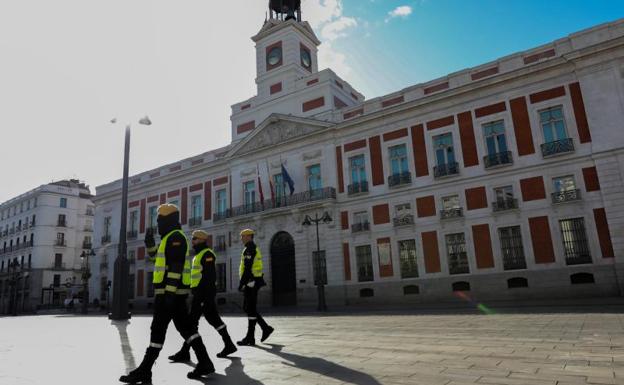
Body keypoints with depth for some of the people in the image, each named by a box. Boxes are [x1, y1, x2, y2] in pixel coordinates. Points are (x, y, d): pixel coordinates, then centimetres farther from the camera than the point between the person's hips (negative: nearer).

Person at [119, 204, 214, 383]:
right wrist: (149, 242, 14)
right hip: (174, 292, 10)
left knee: (158, 329, -3)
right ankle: (205, 363, 9)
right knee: (185, 327, 9)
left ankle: (144, 371, 5)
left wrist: (169, 293, -25)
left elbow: (176, 267, -21)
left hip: (170, 292, -10)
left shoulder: (175, 237, -12)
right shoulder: (171, 238, 21)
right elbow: (156, 255, 32)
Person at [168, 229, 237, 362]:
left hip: (204, 292, -10)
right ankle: (229, 345, 16)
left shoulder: (207, 254, -11)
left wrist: (207, 294, -23)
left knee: (192, 320, -5)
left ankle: (184, 352, 2)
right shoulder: (199, 255, 21)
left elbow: (210, 276, -19)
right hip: (200, 293, 10)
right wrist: (196, 291, 23)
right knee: (213, 319, 11)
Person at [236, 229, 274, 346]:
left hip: (251, 282, -10)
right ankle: (266, 328, 13)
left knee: (250, 310, -5)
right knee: (246, 308, 13)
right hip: (253, 282, 10)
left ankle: (250, 338, 2)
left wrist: (241, 283, -20)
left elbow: (248, 268, -21)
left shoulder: (249, 249, -12)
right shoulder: (254, 249, 20)